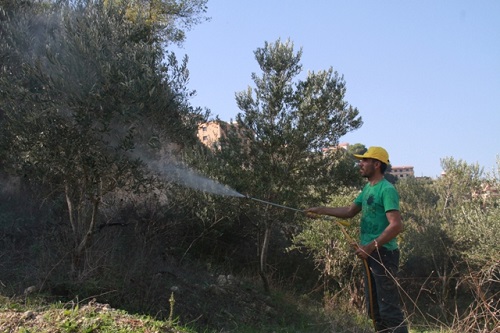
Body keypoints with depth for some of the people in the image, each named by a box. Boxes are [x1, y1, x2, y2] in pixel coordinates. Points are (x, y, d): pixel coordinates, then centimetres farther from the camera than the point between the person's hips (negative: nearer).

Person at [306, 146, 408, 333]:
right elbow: (349, 212, 18)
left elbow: (396, 225, -21)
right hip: (371, 255, 10)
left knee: (389, 308, -8)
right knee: (374, 309, 14)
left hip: (383, 254, -10)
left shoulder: (387, 190, -14)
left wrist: (371, 246, -24)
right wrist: (322, 210, 9)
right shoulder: (368, 188, 15)